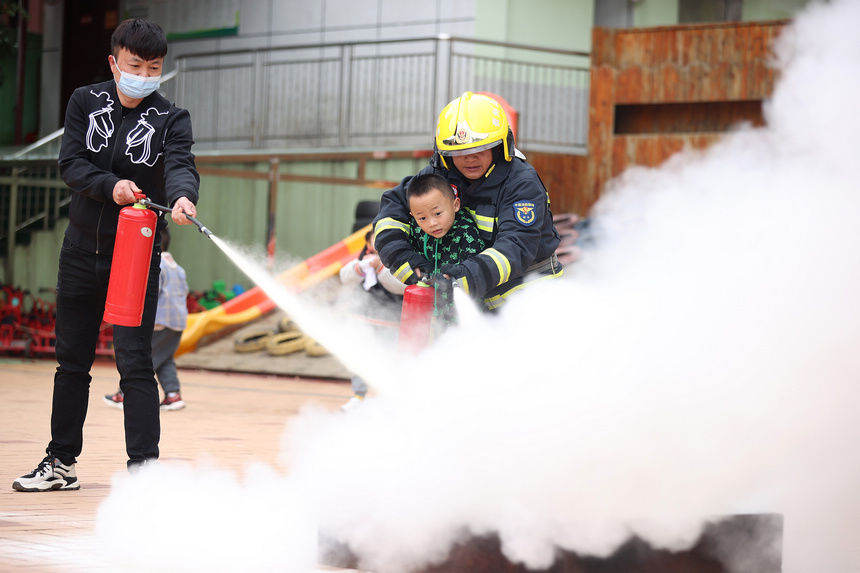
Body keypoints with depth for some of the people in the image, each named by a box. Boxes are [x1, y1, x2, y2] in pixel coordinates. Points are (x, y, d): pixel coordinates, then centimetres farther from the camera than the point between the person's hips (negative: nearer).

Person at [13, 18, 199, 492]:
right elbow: (71, 162, -7)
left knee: (134, 361, -10)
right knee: (72, 359, 13)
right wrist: (111, 186, -25)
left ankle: (143, 466, -7)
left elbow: (180, 165, -23)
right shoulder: (86, 102, 2)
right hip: (82, 251, 3)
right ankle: (61, 464, 24)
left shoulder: (170, 120, -5)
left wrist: (181, 197, -45)